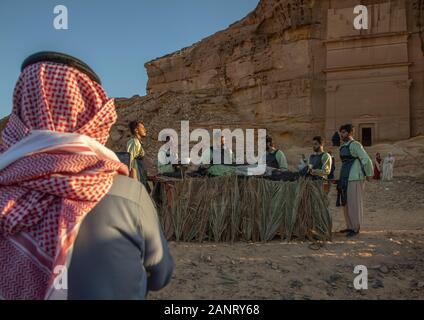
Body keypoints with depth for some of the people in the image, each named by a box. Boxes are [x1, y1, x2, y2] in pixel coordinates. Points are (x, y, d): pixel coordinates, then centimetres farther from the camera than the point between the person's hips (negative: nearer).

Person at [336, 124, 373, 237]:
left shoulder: (355, 145, -11)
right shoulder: (343, 147, 16)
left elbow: (366, 160, -15)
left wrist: (369, 175, -6)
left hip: (355, 179, -9)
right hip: (345, 179, 9)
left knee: (354, 203, -3)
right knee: (346, 203, 12)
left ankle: (355, 228, 6)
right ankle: (350, 227, 22)